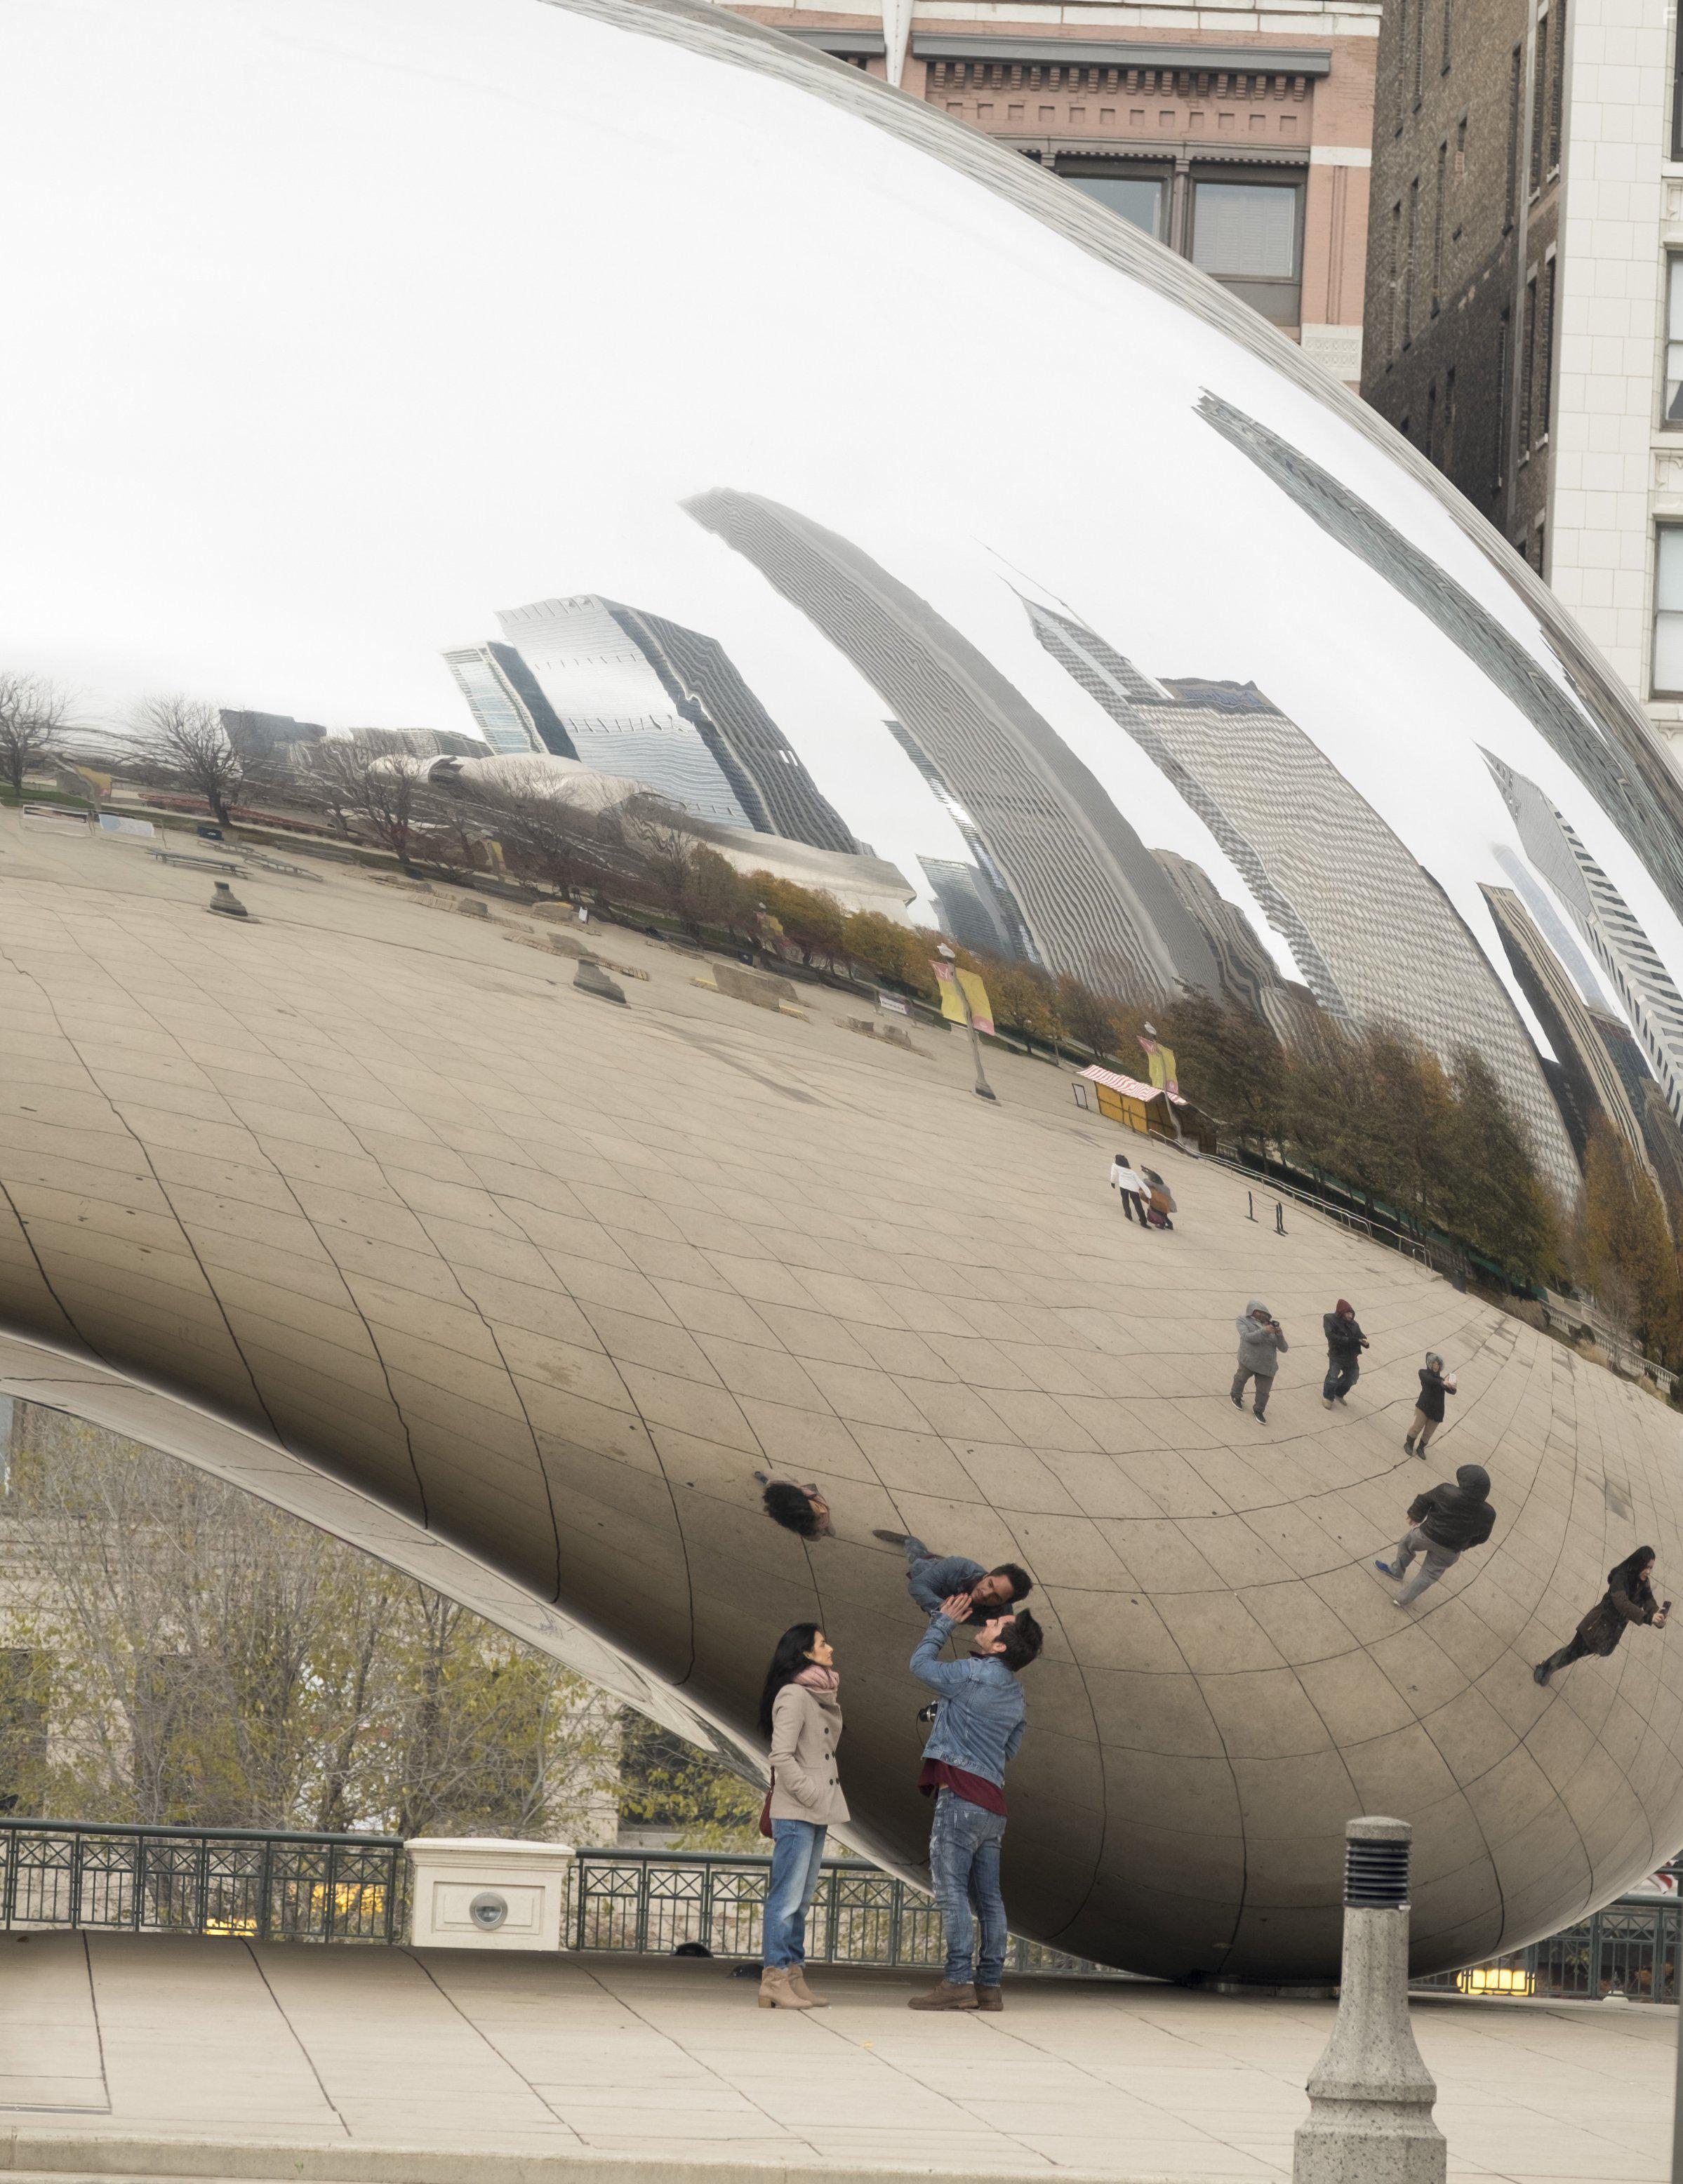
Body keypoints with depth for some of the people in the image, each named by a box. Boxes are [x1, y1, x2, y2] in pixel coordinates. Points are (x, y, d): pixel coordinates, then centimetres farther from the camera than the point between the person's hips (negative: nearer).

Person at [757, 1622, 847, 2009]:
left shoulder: (818, 1697, 17)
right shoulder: (793, 1696, -13)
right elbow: (781, 1757, -19)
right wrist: (810, 1793, -17)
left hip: (815, 1815, 10)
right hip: (795, 1813, -10)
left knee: (801, 1898, 10)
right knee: (787, 1896, -9)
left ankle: (794, 1976, 13)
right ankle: (775, 1978, -9)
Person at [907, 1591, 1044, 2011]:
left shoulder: (971, 1675, -10)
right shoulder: (1014, 1693, 16)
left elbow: (921, 1665, 5)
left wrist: (944, 1623, 17)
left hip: (960, 1795, -9)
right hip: (992, 1802, 9)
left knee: (952, 1889, -10)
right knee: (987, 1897, 8)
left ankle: (958, 1981, -16)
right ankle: (990, 1986, 7)